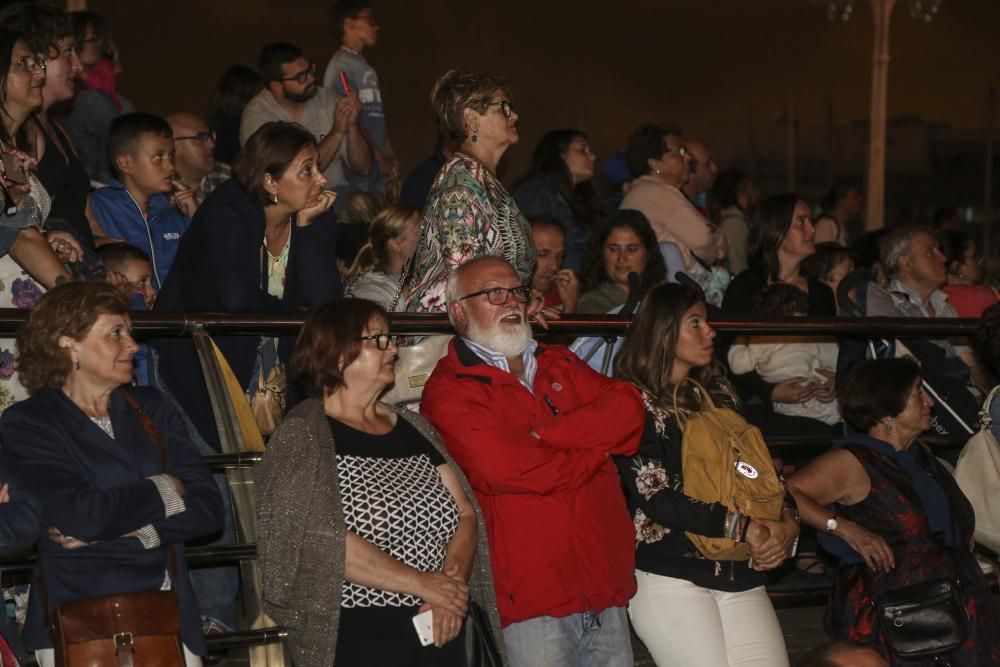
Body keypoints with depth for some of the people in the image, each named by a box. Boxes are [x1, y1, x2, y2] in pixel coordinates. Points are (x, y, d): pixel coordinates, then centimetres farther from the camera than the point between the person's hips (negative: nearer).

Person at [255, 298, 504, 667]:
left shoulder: (413, 428, 13)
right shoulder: (301, 436, -6)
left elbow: (466, 513, 7)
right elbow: (319, 539, -18)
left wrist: (453, 580, -13)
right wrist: (422, 584, -17)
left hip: (439, 632, 6)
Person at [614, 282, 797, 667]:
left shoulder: (716, 393, 17)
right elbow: (656, 495, -12)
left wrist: (786, 520, -6)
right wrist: (745, 526, -14)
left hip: (738, 574, 5)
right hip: (671, 578, -5)